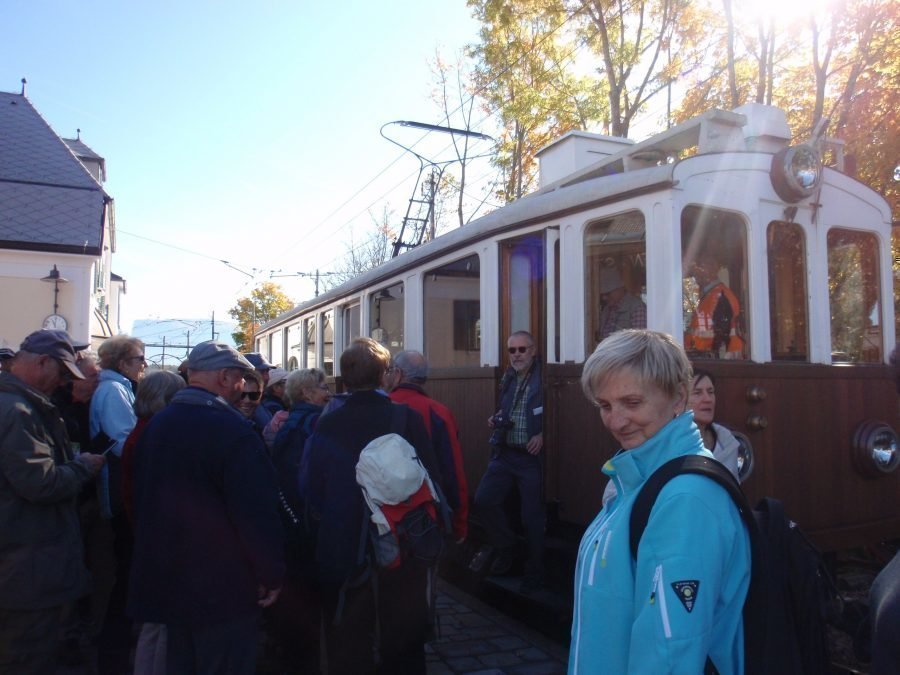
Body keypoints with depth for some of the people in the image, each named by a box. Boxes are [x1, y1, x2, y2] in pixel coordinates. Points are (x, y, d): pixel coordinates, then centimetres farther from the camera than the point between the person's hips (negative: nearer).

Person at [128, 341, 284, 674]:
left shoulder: (156, 424, 5)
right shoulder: (232, 430, -21)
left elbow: (141, 498, 15)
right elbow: (257, 512, -23)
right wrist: (272, 574, -10)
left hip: (167, 580, 8)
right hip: (223, 588, -8)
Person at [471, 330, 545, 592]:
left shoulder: (543, 379, -11)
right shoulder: (508, 379, 10)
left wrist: (542, 435, -21)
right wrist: (497, 419, 3)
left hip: (531, 455, -6)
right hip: (504, 453, 6)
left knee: (532, 516, 3)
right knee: (484, 499, -4)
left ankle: (534, 575, 22)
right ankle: (504, 547, 21)